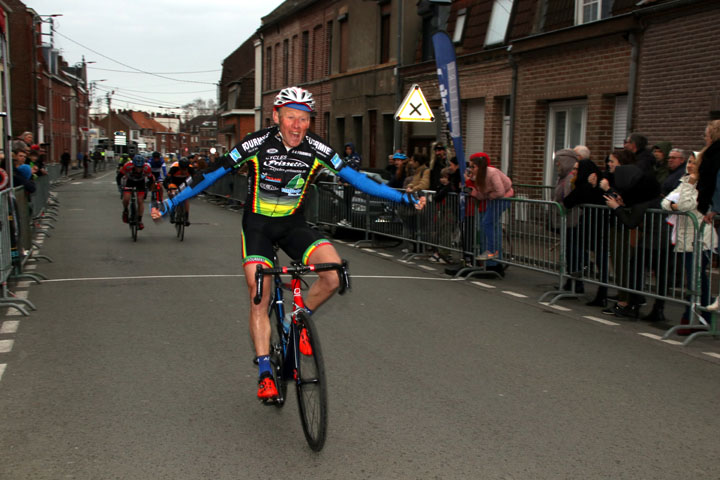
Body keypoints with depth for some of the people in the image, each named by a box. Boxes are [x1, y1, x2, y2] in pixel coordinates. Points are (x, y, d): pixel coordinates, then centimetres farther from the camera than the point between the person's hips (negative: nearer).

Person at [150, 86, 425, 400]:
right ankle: (264, 373, 0)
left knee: (334, 272, -22)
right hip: (258, 224, -2)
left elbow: (356, 179, -9)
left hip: (293, 225, 2)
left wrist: (403, 198, -11)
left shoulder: (316, 149, -13)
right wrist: (170, 204, -14)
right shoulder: (257, 144, -18)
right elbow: (213, 175, -13)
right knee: (259, 298, -12)